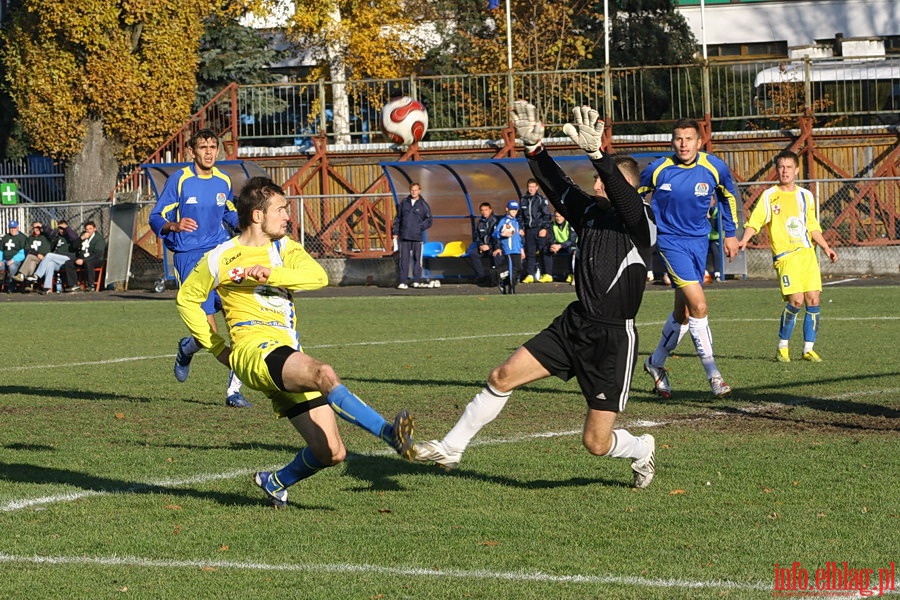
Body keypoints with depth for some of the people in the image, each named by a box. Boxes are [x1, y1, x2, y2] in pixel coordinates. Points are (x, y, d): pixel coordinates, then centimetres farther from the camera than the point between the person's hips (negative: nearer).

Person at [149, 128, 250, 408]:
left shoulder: (224, 181, 9)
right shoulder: (179, 180, -5)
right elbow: (156, 218, -5)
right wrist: (174, 225, -27)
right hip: (190, 257, -4)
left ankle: (233, 390, -2)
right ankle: (186, 349, 27)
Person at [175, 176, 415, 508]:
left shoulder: (283, 248, 16)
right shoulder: (220, 259, 4)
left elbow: (318, 276, -4)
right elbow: (187, 299, 17)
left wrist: (271, 273, -18)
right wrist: (217, 348, 11)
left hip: (290, 361, 6)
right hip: (254, 351, -6)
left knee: (331, 453, 0)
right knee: (325, 374, -37)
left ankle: (276, 481, 28)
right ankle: (391, 434, -50)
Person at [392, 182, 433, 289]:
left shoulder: (424, 205, 3)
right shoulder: (404, 203, 9)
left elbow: (429, 221, 3)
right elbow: (398, 218, 13)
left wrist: (420, 227, -11)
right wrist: (395, 232, 7)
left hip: (417, 237, -1)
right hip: (404, 237, 1)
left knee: (417, 259, 4)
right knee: (404, 260, -1)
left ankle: (417, 281, 12)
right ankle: (403, 282, 0)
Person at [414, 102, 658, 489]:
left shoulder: (641, 223, -13)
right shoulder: (591, 211, 7)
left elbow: (621, 192, -32)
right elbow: (556, 186, 1)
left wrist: (596, 154, -44)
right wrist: (534, 148, -14)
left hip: (614, 339, -7)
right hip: (574, 325, 7)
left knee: (596, 443, -4)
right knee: (503, 377, -3)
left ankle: (641, 450, 30)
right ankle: (451, 448, 9)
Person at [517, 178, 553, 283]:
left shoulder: (541, 199, 0)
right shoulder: (523, 199, 12)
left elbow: (546, 215, -3)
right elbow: (520, 215, 19)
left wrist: (544, 228, -10)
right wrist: (521, 228, 11)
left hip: (540, 230, -4)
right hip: (528, 230, 4)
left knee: (545, 252, -5)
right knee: (530, 253, 4)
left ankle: (547, 274, -4)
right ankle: (530, 275, 7)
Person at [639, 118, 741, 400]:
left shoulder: (715, 168, -6)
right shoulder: (657, 170, -12)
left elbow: (728, 197, 14)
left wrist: (730, 233, 16)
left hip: (699, 241, 4)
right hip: (671, 241, -4)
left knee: (684, 312, 9)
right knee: (699, 305, -18)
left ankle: (656, 363, 31)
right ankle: (713, 374, -13)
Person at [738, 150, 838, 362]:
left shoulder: (806, 196, 15)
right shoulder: (769, 196, 1)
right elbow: (755, 221, -5)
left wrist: (826, 247, 18)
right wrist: (744, 240, -21)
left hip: (807, 253, 5)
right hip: (785, 255, -5)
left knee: (813, 300, -3)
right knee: (796, 300, -16)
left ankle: (808, 349, 7)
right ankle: (782, 348, 0)